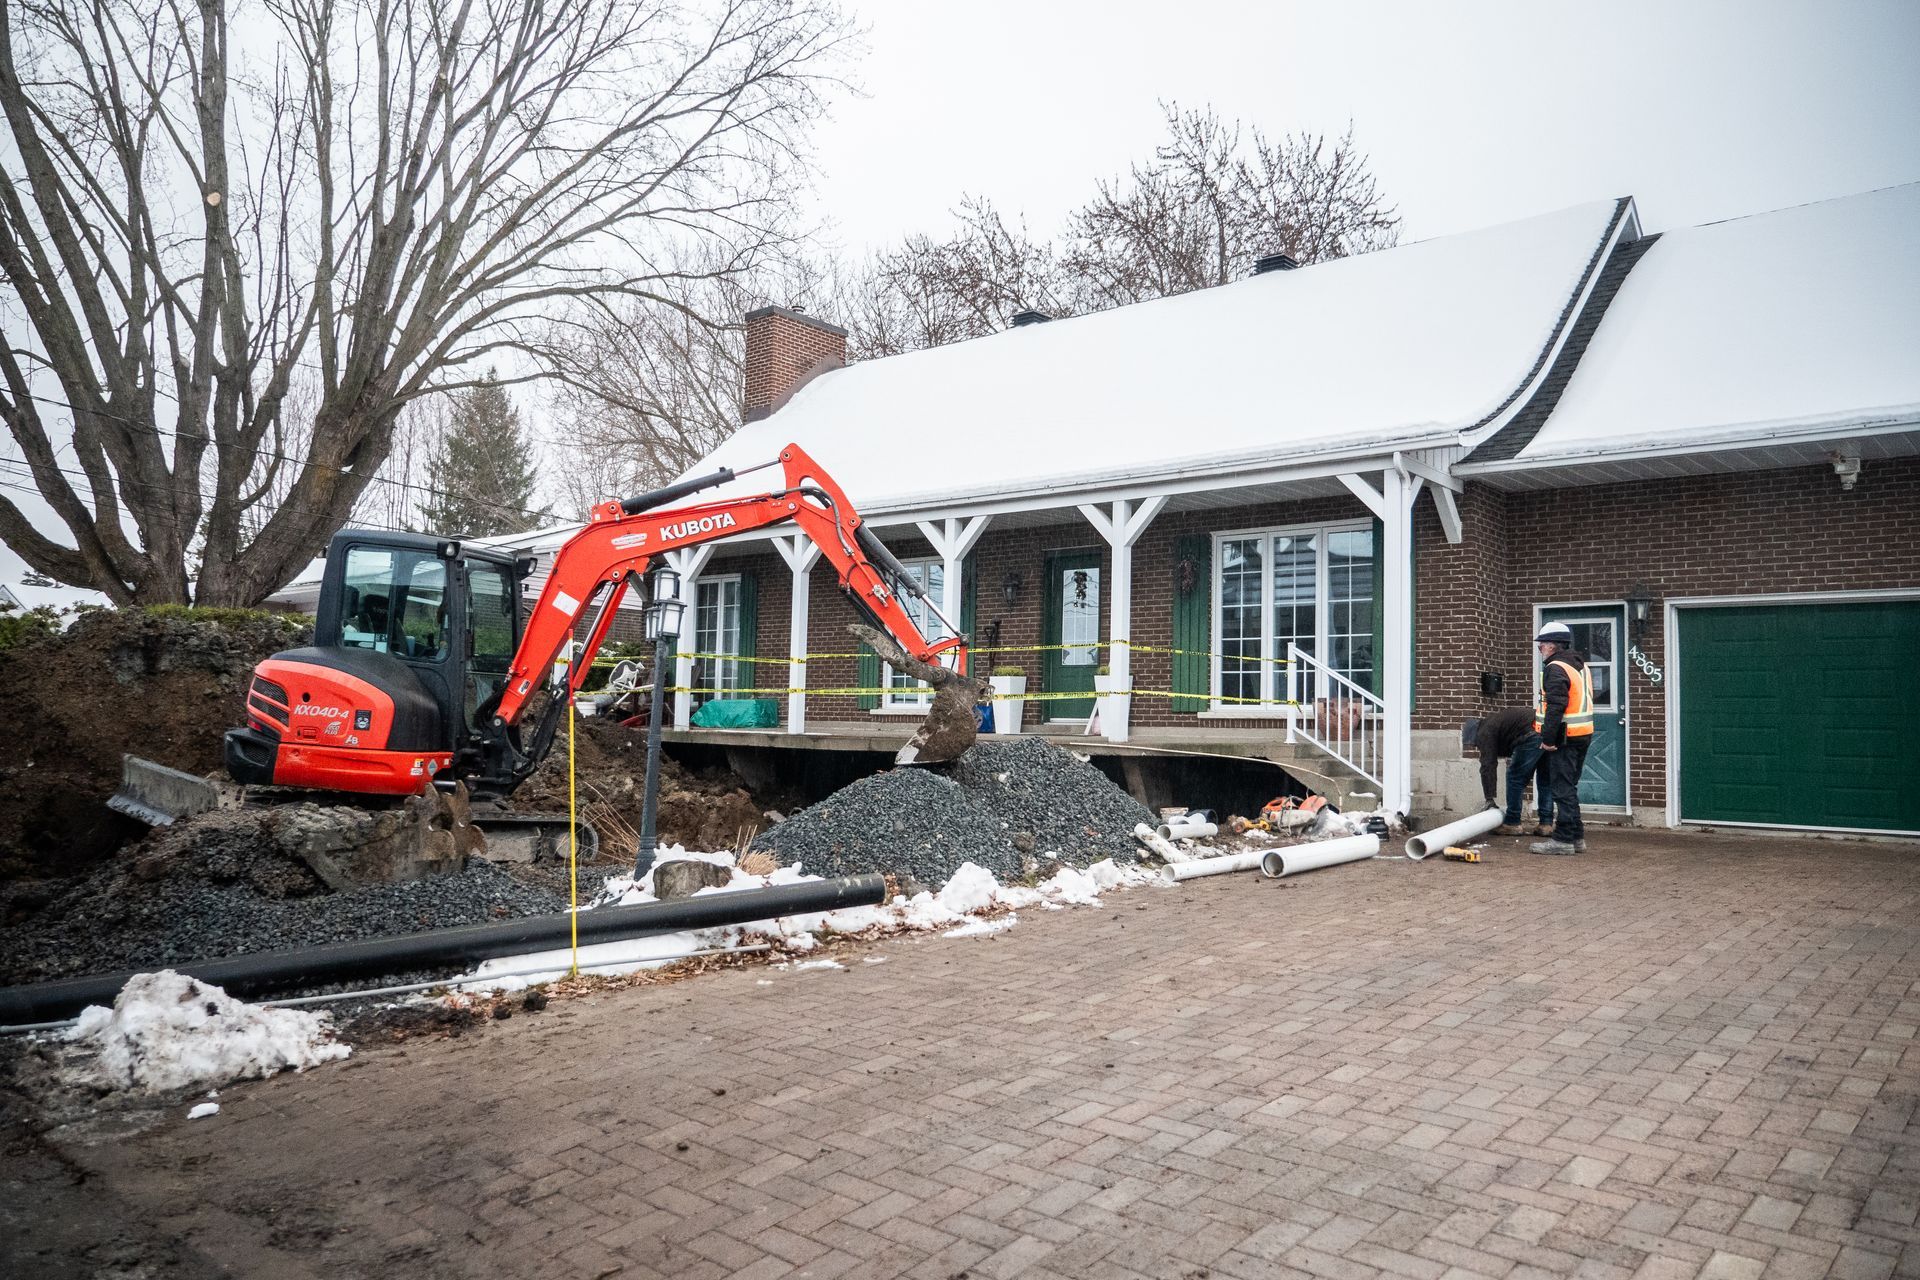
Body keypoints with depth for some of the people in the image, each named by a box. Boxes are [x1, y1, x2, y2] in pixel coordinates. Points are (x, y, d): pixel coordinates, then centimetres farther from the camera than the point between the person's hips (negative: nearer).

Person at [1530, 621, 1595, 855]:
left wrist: (1548, 738, -20)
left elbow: (1555, 706, -22)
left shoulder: (1556, 669, -15)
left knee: (1563, 788, -5)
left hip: (1564, 737, -10)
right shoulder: (1581, 665, 17)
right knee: (1570, 787, 17)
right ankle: (1576, 836, 21)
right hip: (1583, 735, 10)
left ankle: (1564, 839, -2)